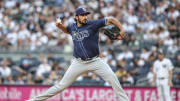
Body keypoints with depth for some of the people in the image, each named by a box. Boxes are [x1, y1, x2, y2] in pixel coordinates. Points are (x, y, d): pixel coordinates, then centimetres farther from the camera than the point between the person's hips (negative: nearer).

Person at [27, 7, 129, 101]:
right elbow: (66, 29, 29)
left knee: (113, 78, -16)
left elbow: (110, 20, -10)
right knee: (62, 85, 0)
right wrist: (60, 25, 8)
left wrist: (122, 30, -20)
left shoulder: (92, 24, -8)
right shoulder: (72, 27, 4)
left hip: (95, 61, -2)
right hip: (79, 62, 2)